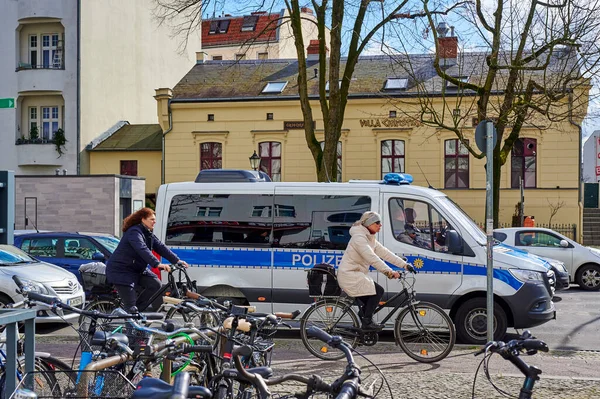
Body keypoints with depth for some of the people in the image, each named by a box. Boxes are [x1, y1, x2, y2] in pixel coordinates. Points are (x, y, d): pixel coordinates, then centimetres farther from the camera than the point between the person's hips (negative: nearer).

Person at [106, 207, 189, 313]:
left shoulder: (149, 235, 9)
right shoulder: (134, 232, -21)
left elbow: (161, 247, 0)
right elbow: (143, 250, -35)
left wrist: (176, 260, -12)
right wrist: (158, 264, -44)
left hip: (136, 270, 9)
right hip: (120, 271, -9)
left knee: (155, 284, -7)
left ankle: (136, 310, 2)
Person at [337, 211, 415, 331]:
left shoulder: (370, 239, 15)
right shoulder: (359, 237, -17)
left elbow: (385, 253, 9)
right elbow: (372, 258, -28)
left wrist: (404, 265, 1)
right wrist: (389, 272, -35)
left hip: (358, 275, 10)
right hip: (349, 275, -10)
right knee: (377, 291, -17)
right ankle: (367, 323, -12)